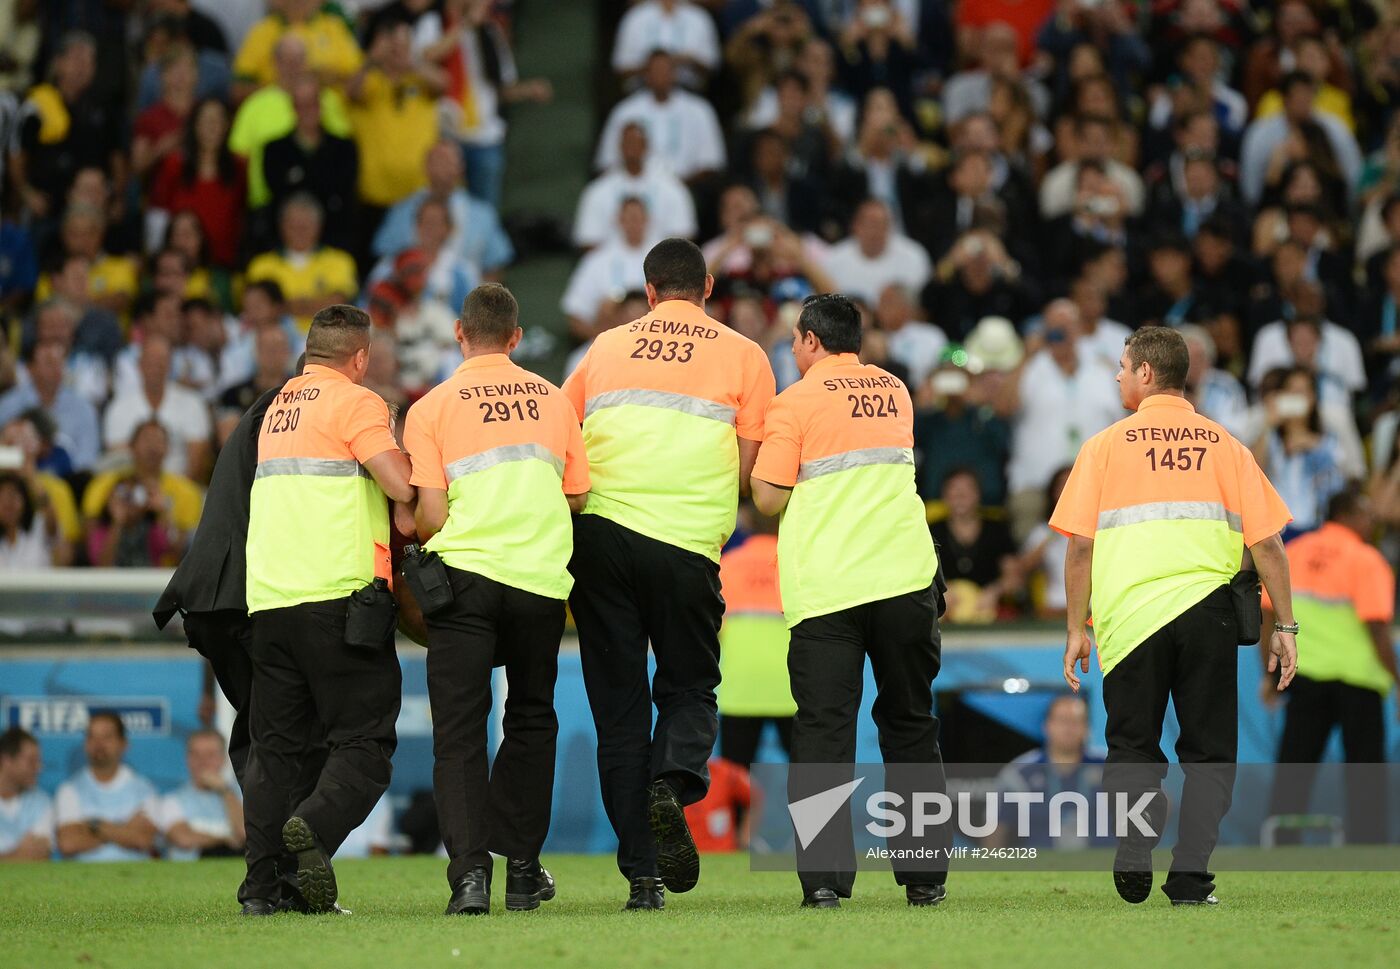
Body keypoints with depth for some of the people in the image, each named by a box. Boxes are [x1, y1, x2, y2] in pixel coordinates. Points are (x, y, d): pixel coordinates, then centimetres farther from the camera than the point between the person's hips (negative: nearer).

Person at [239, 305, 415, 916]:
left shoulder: (278, 408, 20)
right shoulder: (354, 402, -3)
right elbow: (403, 485, -14)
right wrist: (405, 514, 8)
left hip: (267, 597, 7)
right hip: (337, 591, -7)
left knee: (275, 744, 9)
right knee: (364, 739, -4)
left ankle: (261, 884, 2)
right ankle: (317, 826, -29)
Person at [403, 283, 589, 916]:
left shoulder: (432, 408, 0)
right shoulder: (552, 400, 10)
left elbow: (430, 514, -6)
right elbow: (579, 495, 12)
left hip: (464, 575, -2)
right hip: (542, 579, 2)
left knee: (459, 730, 0)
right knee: (531, 721, 17)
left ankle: (469, 869, -14)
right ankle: (522, 868, 16)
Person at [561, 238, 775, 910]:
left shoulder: (608, 347, 15)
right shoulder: (742, 355, 8)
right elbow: (748, 471, 5)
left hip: (598, 531, 2)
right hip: (688, 541, -2)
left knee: (619, 703, 6)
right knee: (689, 685, 14)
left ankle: (641, 872, 1)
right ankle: (673, 782, -18)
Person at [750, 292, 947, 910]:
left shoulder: (795, 402, -2)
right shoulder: (895, 392, 14)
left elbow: (769, 498, -6)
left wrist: (756, 469, 13)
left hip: (823, 587, -4)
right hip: (904, 576, 4)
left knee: (823, 731, -3)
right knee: (910, 725, 12)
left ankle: (824, 877, -13)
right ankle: (926, 875, 14)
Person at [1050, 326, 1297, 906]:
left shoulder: (1106, 445, 6)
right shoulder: (1224, 445, 10)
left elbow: (1079, 546, 1)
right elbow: (1268, 543, 4)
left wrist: (1077, 631, 7)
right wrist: (1283, 626, 8)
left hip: (1130, 614, -1)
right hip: (1207, 610, 1)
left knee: (1133, 748, 10)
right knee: (1208, 750, 8)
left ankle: (1133, 858, -10)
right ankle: (1190, 875, -3)